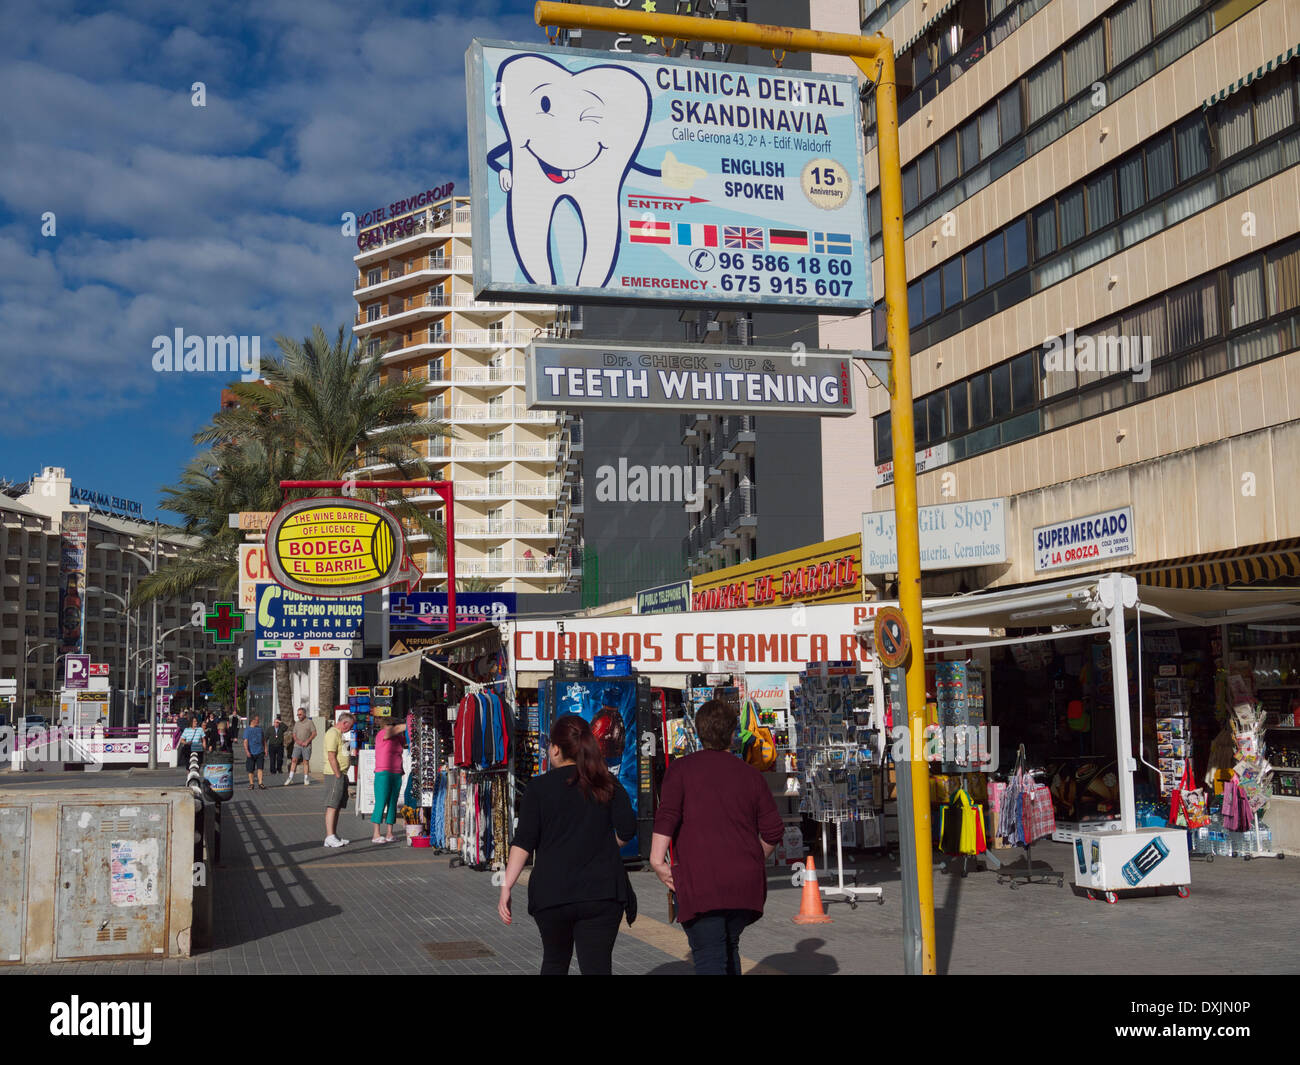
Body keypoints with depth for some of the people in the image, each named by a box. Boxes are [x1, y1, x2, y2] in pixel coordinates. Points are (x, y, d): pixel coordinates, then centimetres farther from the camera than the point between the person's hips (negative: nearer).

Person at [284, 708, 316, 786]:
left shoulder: (309, 723, 0)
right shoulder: (297, 723, 14)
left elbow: (314, 733, -4)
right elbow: (294, 734, 14)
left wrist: (307, 742, -12)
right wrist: (297, 740, -6)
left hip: (306, 746, -3)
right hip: (297, 745, 3)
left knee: (306, 761, -1)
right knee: (294, 760, -5)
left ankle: (306, 778, 5)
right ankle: (290, 778, -4)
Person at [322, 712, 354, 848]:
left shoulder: (339, 734, 21)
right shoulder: (332, 733, -13)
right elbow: (331, 757, -19)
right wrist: (338, 775, -19)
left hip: (341, 775, 10)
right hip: (334, 775, -10)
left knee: (337, 807, 11)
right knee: (332, 806, -11)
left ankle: (333, 836, 14)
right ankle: (330, 837, -14)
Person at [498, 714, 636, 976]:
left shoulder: (539, 787, 0)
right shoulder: (608, 785, 4)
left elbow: (523, 841, -7)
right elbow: (627, 829, -3)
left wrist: (506, 887, -6)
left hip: (551, 893, 0)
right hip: (602, 892, 0)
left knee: (555, 961, 21)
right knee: (597, 966, 0)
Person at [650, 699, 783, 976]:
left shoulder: (682, 769, 1)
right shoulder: (751, 775, 9)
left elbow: (667, 814, -14)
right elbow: (773, 831, 7)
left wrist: (657, 859, -15)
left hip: (699, 880, -4)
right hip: (745, 883, 4)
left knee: (708, 957, -5)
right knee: (730, 947, 22)